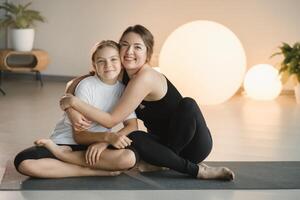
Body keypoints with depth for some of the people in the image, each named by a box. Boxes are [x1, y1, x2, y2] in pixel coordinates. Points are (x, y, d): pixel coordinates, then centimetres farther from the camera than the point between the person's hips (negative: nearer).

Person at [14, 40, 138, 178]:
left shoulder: (123, 89, 2)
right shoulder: (86, 86, -10)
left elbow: (132, 125, -7)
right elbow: (78, 135, -13)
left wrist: (104, 142, -24)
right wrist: (107, 136, -32)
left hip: (96, 146, 3)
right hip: (67, 142, -3)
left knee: (129, 157, -33)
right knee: (24, 162, -31)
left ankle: (61, 154, -14)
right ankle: (96, 171, -23)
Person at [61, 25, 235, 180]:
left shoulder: (145, 78, -25)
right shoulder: (121, 74, -3)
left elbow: (111, 120, -24)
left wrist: (75, 102, -23)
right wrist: (72, 111, -13)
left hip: (194, 145, -7)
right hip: (164, 141, 7)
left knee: (187, 104, -35)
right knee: (133, 138, -23)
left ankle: (162, 159, -16)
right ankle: (196, 170, -13)